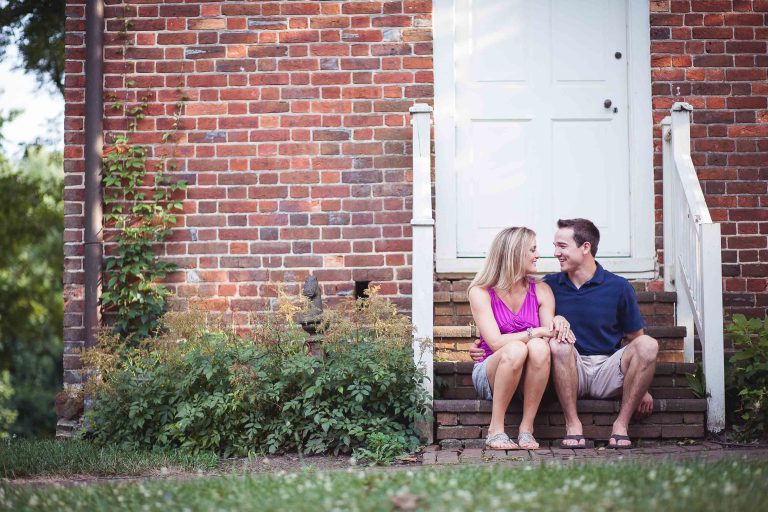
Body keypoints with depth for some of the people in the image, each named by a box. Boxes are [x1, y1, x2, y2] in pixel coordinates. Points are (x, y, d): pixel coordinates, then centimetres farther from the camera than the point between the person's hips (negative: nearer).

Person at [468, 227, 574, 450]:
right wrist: (536, 333, -24)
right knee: (516, 349, -36)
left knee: (539, 347, -31)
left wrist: (559, 323, -25)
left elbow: (549, 332, -3)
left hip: (530, 379, 3)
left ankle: (526, 429, -25)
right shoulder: (481, 292, -6)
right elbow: (496, 342, -17)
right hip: (490, 375, -3)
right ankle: (495, 430, -24)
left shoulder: (541, 291, 7)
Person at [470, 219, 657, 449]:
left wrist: (643, 389, 3)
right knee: (558, 344, -33)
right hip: (571, 373, 0)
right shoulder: (550, 285, 6)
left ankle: (621, 425, -21)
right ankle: (572, 425, -28)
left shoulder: (618, 287, 3)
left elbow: (635, 338, 8)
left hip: (608, 372, 1)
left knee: (648, 345, -27)